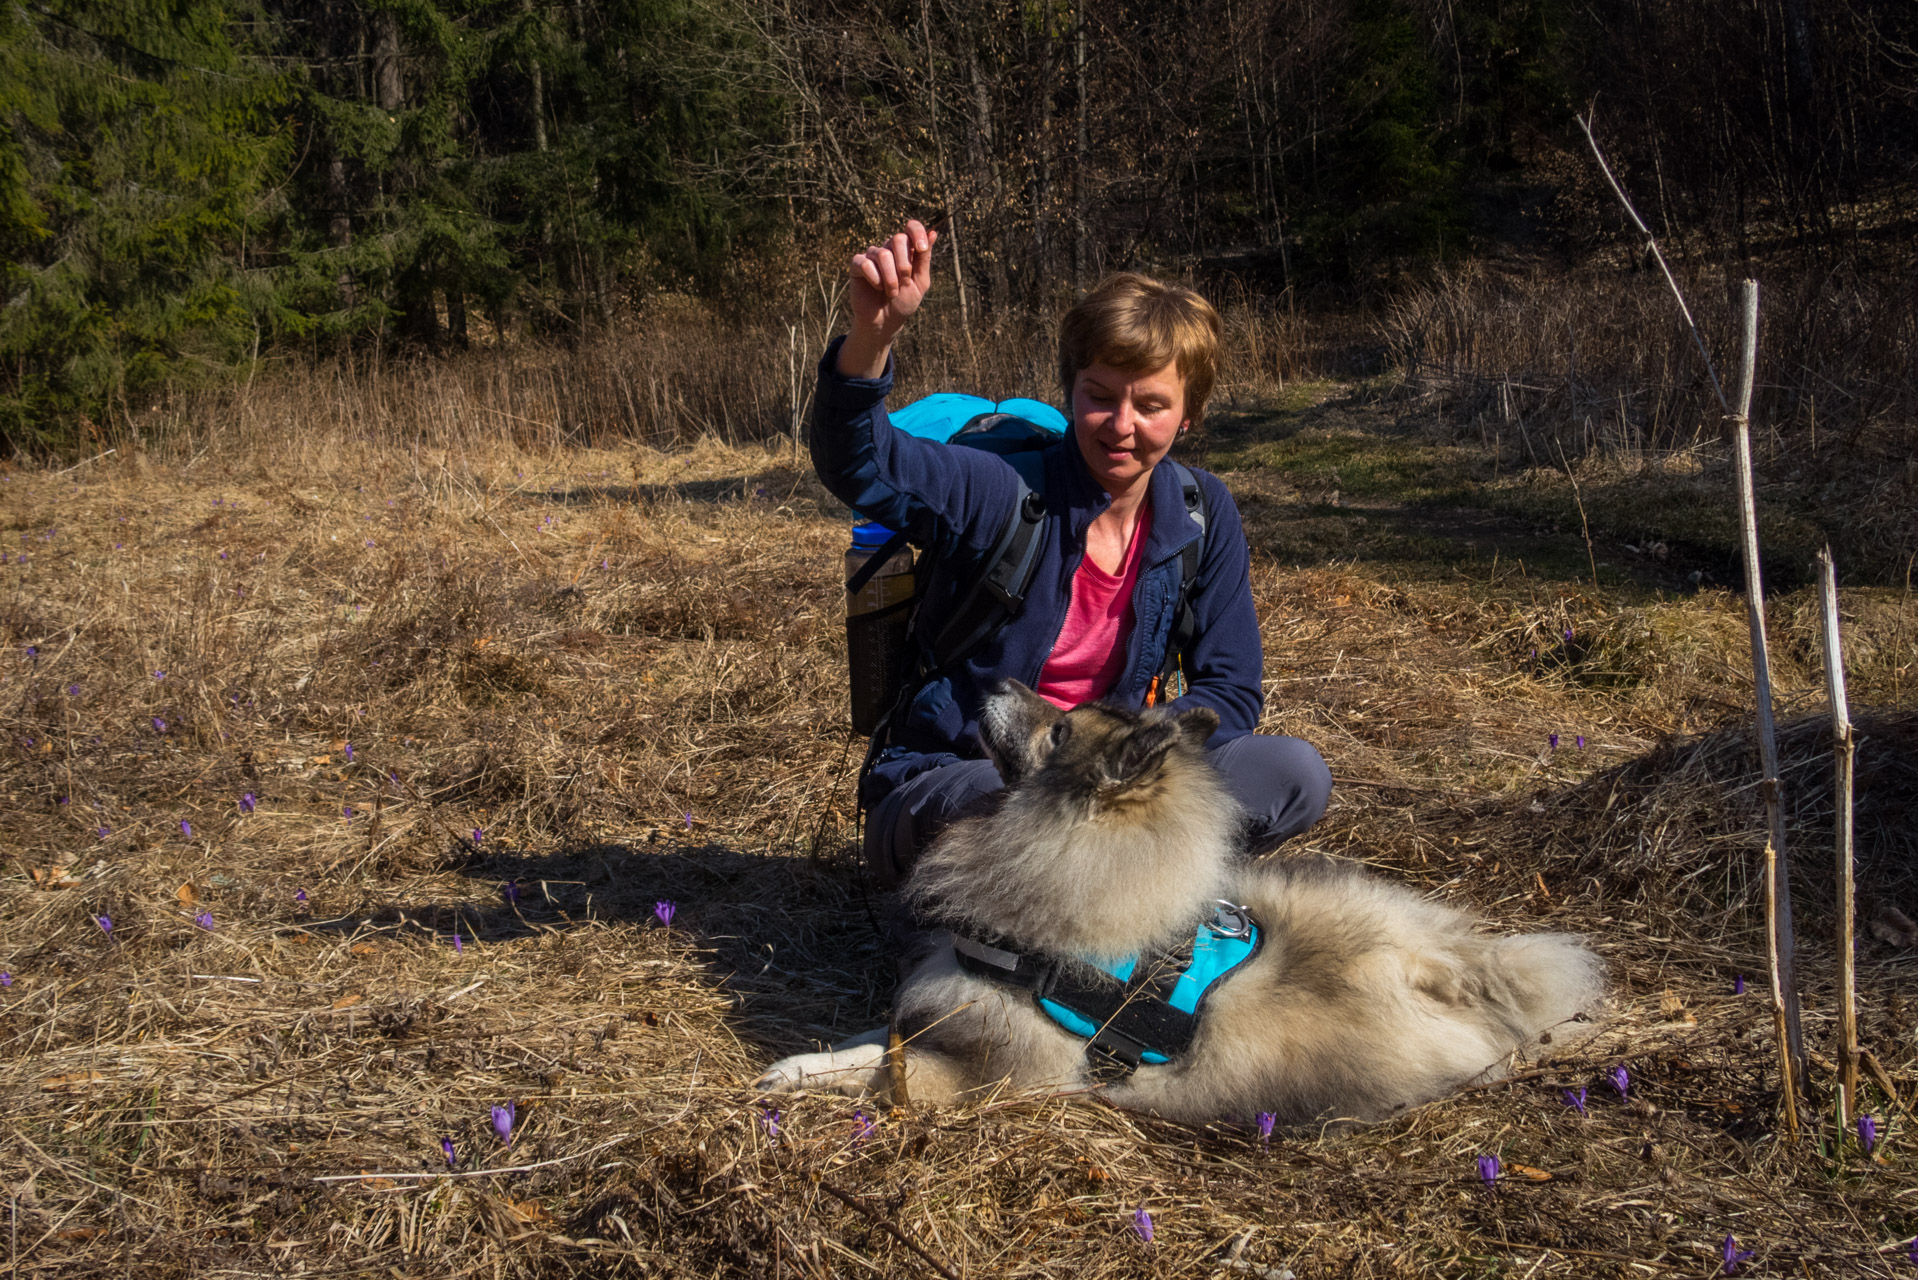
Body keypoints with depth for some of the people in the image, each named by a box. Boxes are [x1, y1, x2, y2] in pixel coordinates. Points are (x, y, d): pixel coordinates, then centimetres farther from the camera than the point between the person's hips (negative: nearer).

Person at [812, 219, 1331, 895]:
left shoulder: (1200, 515, -1)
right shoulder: (1008, 492, -16)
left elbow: (1230, 691, -1)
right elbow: (858, 465, -33)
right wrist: (873, 336, -53)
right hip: (942, 788, -5)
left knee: (1297, 775, -13)